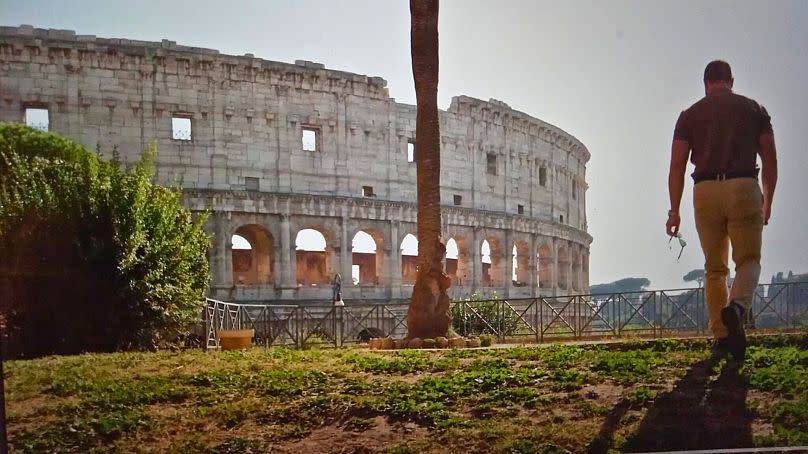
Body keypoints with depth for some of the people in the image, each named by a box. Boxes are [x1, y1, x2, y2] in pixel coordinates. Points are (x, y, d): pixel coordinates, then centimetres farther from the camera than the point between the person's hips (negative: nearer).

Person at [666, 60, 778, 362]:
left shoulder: (689, 115, 11)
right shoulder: (754, 109, 12)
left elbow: (677, 165, 4)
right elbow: (770, 160, 10)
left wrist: (674, 210, 6)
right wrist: (767, 201, 20)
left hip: (705, 190, 1)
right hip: (744, 188, -1)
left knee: (715, 267, 11)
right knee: (749, 260, 5)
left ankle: (721, 334, 9)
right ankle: (737, 306, -25)